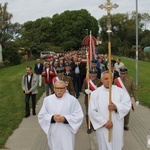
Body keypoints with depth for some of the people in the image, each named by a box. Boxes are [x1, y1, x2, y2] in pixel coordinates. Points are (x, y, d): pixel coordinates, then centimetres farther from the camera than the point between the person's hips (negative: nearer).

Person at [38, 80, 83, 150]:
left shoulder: (72, 99, -6)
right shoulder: (47, 99, 1)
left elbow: (79, 116, -6)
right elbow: (41, 116, 2)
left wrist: (65, 119, -19)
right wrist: (52, 118, -17)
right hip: (53, 134, 2)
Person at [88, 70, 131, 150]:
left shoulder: (120, 91, -1)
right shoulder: (95, 93, -5)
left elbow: (127, 104, -5)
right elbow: (92, 111, -8)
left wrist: (116, 107, -23)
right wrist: (104, 122, -14)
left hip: (117, 126, 1)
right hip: (103, 127, -1)